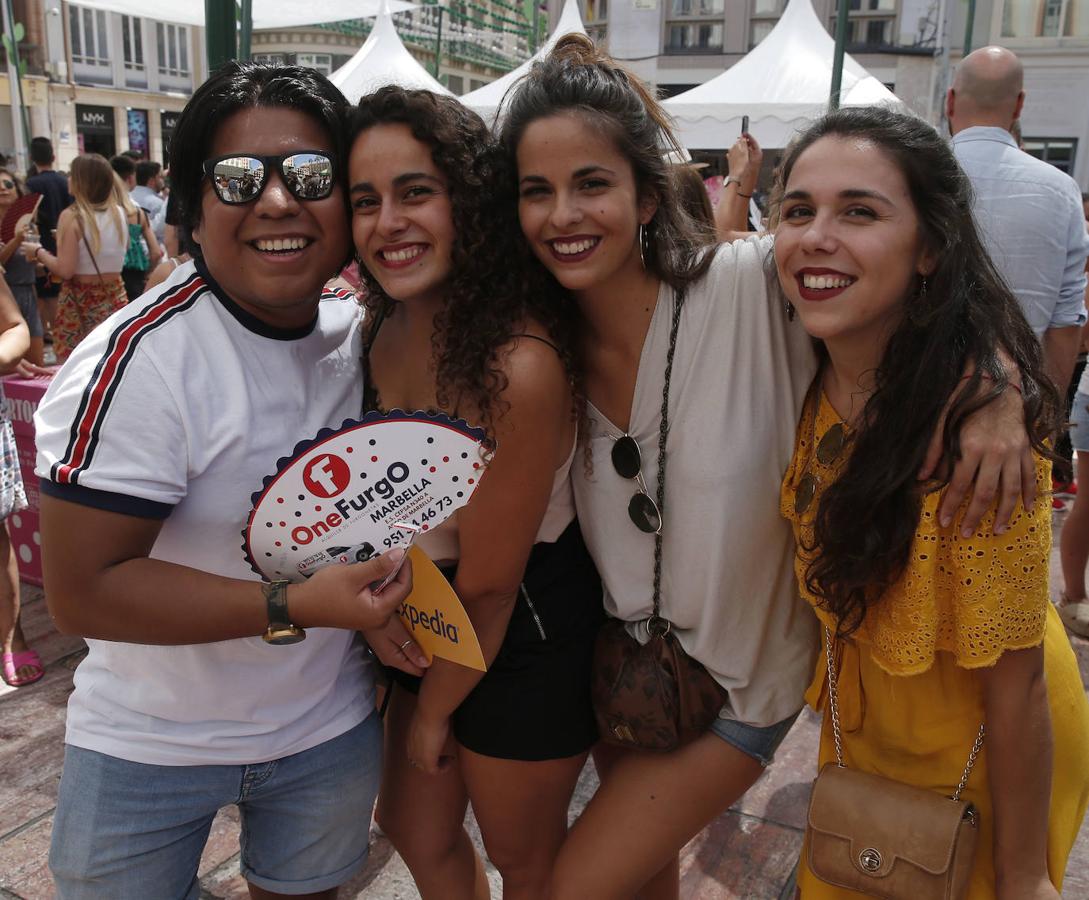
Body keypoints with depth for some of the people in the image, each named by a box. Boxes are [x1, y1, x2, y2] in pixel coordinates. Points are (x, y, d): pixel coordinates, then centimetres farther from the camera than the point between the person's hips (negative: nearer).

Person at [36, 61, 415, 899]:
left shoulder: (362, 329, -7)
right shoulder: (138, 361, -25)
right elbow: (82, 591, -24)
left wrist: (388, 604, -4)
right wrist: (294, 608, -30)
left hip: (330, 726, 5)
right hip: (147, 748, -4)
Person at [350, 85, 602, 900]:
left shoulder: (518, 367, -33)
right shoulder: (387, 329, -8)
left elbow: (488, 586, -22)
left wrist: (434, 712, -7)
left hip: (527, 644, -7)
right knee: (417, 831, 28)